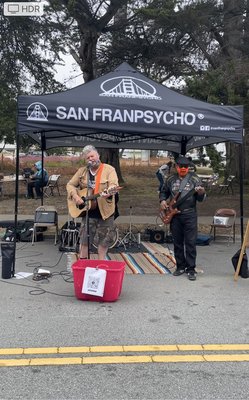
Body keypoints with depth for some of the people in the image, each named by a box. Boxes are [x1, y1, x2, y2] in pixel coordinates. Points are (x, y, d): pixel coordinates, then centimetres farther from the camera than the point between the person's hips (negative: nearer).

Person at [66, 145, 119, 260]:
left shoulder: (109, 169, -7)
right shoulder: (82, 171, 5)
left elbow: (114, 185, -20)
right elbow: (70, 185, 9)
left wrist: (108, 193, -42)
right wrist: (75, 196, -9)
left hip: (105, 211, -3)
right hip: (88, 211, 3)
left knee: (104, 240, 6)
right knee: (84, 239, 7)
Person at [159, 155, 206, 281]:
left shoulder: (194, 179, -1)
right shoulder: (171, 179, 8)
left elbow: (200, 199, -3)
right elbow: (163, 192, 22)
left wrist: (201, 193, -25)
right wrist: (162, 200, 3)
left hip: (190, 215, -3)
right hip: (174, 215, 3)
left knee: (190, 243, -4)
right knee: (177, 242, 10)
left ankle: (191, 269, 4)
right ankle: (180, 266, 22)